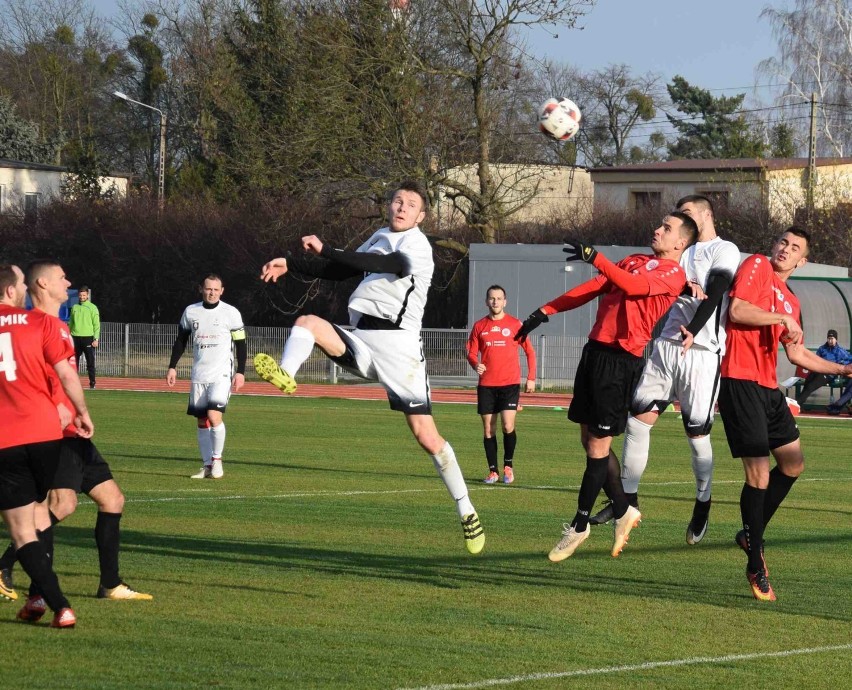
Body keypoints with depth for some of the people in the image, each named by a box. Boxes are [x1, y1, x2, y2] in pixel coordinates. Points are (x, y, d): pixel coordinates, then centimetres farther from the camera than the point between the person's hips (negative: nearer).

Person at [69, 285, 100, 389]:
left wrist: (96, 339, -11)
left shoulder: (92, 308, 0)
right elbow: (70, 323, 17)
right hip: (76, 338, 4)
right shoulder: (74, 307, 12)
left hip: (88, 338, -4)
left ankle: (92, 382, 1)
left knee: (90, 361, -3)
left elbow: (97, 324, -3)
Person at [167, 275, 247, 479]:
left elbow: (241, 344, 1)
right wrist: (172, 367, 10)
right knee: (202, 421, 5)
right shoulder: (191, 312, 7)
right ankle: (207, 465, 11)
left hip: (221, 374, -4)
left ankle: (217, 460, -4)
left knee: (214, 415, -19)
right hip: (198, 375, 4)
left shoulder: (231, 313, -3)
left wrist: (240, 372, -6)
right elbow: (180, 341, 16)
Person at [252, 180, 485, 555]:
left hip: (396, 346, -7)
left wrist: (326, 250, -32)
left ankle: (466, 510, 3)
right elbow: (340, 270, 24)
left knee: (426, 435, -8)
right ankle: (285, 375, -43)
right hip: (360, 339, 7)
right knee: (307, 322, -17)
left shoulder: (416, 244, -7)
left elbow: (384, 265, -26)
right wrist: (291, 264, 13)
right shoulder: (380, 237, 17)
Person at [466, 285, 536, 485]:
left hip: (510, 383, -2)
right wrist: (475, 364, -13)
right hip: (486, 385, 2)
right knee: (488, 429, 2)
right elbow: (471, 353, 10)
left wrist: (531, 378, 1)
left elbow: (529, 351, 8)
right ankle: (493, 470, 11)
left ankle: (508, 465, 6)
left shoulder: (514, 324, 3)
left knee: (508, 426, -14)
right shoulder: (479, 326, 7)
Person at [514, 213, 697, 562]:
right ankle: (623, 511, 21)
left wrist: (595, 258, -31)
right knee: (589, 438, 9)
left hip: (621, 359, -8)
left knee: (598, 443, -5)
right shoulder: (633, 261, 21)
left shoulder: (673, 273, -4)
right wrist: (545, 311, 16)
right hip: (595, 350, 8)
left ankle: (579, 526, 3)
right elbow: (592, 288, 22)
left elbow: (633, 285, -21)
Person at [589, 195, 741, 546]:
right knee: (637, 420, -1)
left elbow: (715, 292, -13)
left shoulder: (724, 250, 1)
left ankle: (703, 505, 13)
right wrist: (684, 286, -17)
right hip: (667, 344, 6)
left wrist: (693, 330, -27)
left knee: (697, 434, -3)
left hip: (702, 351, -6)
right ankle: (628, 497, 6)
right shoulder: (682, 252, 21)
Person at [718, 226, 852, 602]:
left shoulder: (790, 302, 19)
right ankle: (755, 565, -3)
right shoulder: (756, 266, -3)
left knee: (793, 462, 16)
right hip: (741, 381, -9)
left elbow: (797, 354, 24)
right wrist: (782, 319, -14)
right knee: (759, 473, -11)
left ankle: (752, 534, 28)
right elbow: (737, 310, -17)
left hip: (768, 388, 9)